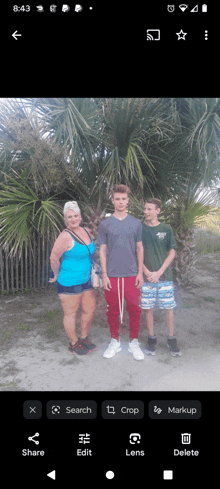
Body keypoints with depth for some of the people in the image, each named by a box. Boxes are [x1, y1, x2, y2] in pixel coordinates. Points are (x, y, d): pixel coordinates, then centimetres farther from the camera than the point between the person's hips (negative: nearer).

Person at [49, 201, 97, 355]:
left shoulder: (86, 231, 5)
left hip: (85, 280, 8)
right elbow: (54, 258, -16)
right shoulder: (65, 236, -19)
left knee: (90, 309, 16)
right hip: (69, 283, -8)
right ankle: (74, 344, 26)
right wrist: (58, 275, -3)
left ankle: (84, 338, 36)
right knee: (71, 314, 7)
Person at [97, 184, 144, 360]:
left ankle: (134, 342, 23)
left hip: (132, 274, 1)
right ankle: (115, 342, 26)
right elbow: (102, 251, 3)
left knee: (134, 309, 5)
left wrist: (140, 273, 2)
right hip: (112, 275, 0)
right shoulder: (105, 224, 3)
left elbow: (139, 249, 9)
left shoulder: (136, 223, 6)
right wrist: (104, 275, -3)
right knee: (113, 310, 8)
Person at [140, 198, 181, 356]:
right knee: (148, 308, 7)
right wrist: (147, 272, -10)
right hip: (146, 277, 0)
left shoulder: (166, 229, 2)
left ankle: (171, 338, 22)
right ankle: (151, 338, 24)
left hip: (165, 276, 0)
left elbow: (172, 252, 1)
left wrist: (159, 272, -9)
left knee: (169, 308, 5)